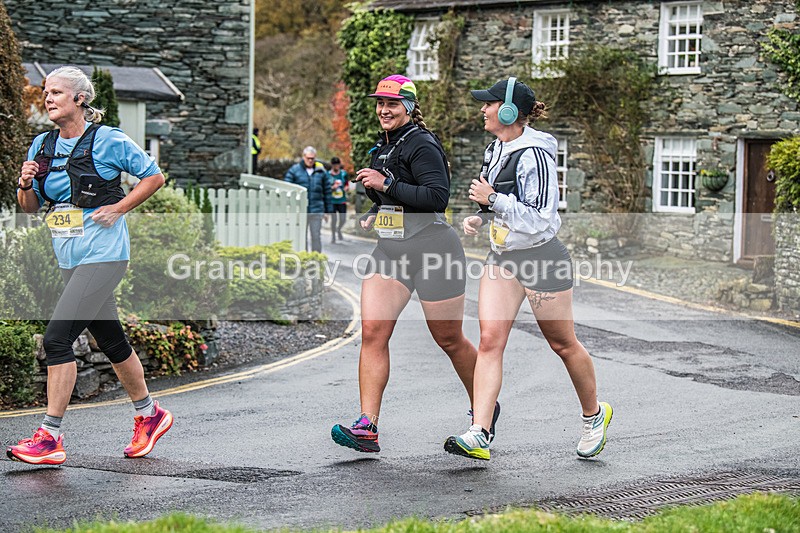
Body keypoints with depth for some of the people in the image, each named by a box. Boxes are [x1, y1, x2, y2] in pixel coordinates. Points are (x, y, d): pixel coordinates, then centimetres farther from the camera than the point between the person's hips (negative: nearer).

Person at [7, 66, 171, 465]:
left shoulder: (108, 140, -9)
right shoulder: (42, 146, 9)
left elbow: (154, 177, 0)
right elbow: (30, 207, 14)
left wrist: (118, 208, -9)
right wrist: (26, 183, -7)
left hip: (103, 254, -7)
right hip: (68, 259, 7)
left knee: (57, 337, -17)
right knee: (111, 343, 16)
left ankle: (50, 437, -14)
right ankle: (149, 416, 34)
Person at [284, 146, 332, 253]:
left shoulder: (321, 171, 7)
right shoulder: (294, 171, 2)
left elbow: (327, 192, 11)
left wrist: (327, 211, 9)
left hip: (317, 211, 1)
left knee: (316, 236, 1)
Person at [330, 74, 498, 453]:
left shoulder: (423, 145, -11)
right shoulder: (383, 147, 15)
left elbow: (438, 196, -23)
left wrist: (386, 184, -22)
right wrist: (373, 215, 10)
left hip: (432, 249, -7)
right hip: (390, 250, 8)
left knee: (449, 339, 5)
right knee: (372, 330, -9)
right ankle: (367, 428, -14)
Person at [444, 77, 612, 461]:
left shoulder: (533, 156, -20)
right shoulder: (496, 151, 7)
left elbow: (539, 219, -24)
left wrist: (493, 199, -25)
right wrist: (480, 219, 7)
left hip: (541, 257, -7)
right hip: (502, 258, 8)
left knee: (562, 344, 8)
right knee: (490, 340, -7)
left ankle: (594, 415, 32)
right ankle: (479, 435, -13)